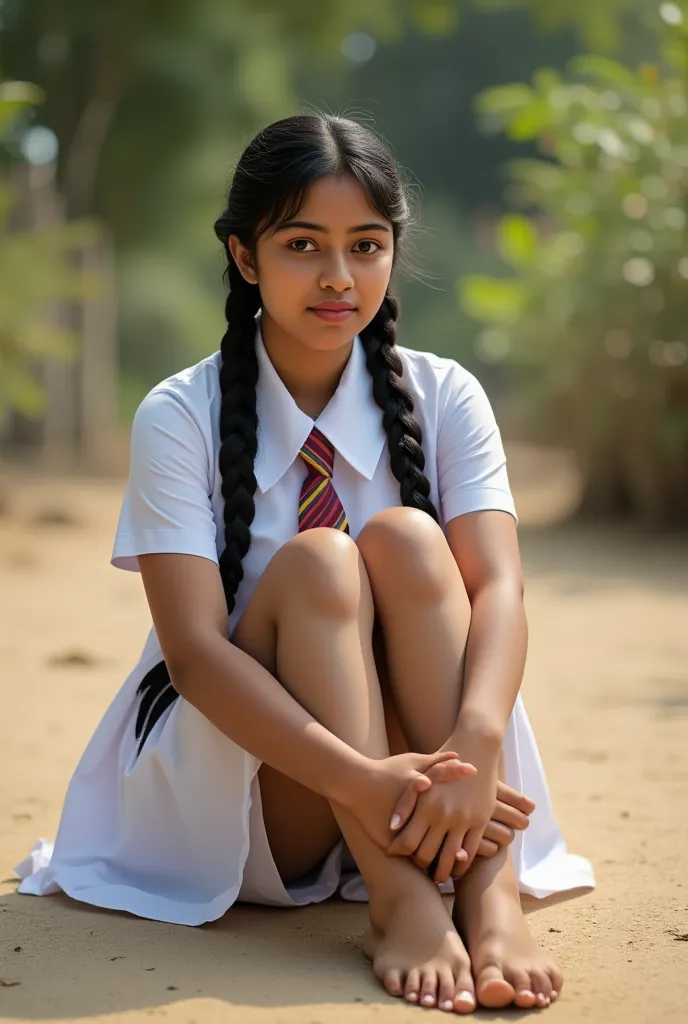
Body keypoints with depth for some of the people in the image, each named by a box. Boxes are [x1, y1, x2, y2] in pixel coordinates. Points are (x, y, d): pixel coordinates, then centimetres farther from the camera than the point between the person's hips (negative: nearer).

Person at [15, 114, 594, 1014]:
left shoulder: (443, 398, -3)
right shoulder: (181, 417, -11)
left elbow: (497, 586, -17)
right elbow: (194, 649, -21)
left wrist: (475, 747, -39)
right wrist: (361, 782, -36)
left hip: (416, 775, 2)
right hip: (238, 780, -2)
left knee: (405, 537, -24)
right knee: (315, 562, -27)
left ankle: (488, 889, -36)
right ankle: (395, 902, -37)